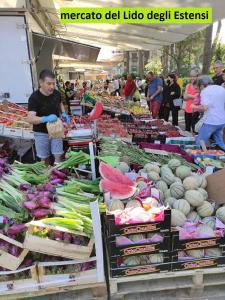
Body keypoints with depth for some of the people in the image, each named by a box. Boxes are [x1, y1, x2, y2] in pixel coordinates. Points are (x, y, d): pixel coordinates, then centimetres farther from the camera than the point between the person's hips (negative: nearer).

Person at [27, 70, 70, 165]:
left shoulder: (56, 93, -7)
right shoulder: (34, 97, -22)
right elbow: (30, 119, -31)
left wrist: (63, 114, -3)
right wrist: (46, 119, -47)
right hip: (41, 133, -3)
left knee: (58, 156, 5)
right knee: (44, 158, 12)